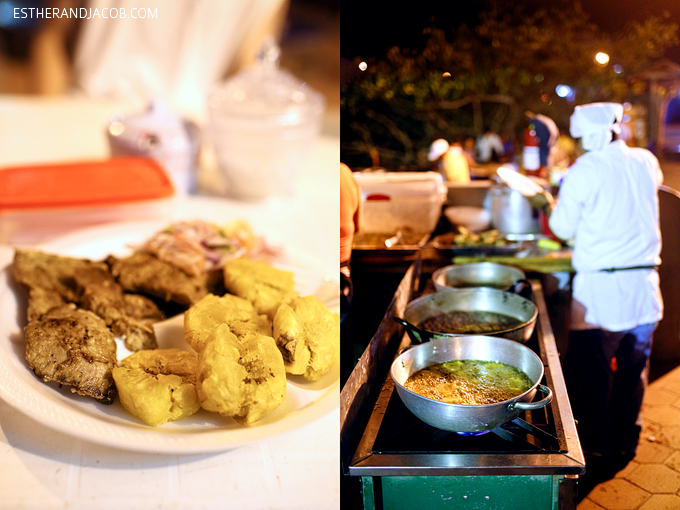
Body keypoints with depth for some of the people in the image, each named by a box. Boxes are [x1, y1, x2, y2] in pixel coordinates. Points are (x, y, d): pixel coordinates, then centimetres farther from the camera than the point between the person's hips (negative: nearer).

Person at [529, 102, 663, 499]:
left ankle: (595, 454, 10)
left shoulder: (584, 171, -10)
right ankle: (625, 444, 31)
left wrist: (550, 203, 19)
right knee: (633, 370, 17)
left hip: (601, 288, -5)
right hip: (645, 283, 6)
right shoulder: (647, 162, 5)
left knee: (591, 375, 4)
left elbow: (564, 227, 0)